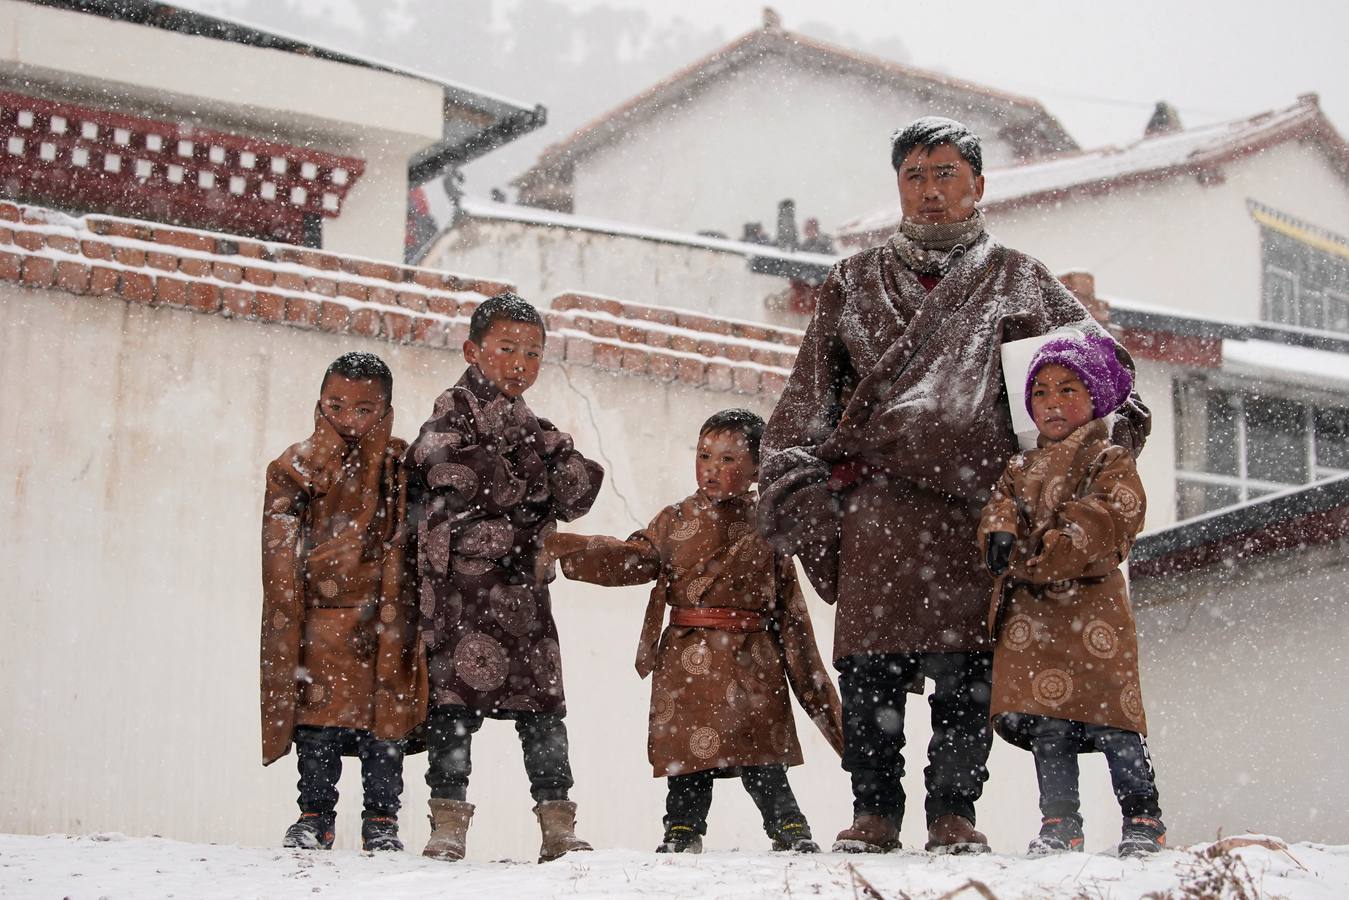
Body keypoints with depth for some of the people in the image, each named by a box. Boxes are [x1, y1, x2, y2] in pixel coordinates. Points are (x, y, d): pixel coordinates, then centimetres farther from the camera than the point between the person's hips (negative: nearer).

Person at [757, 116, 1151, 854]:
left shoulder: (1016, 281, 18)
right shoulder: (855, 282, 21)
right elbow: (810, 393, 20)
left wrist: (1115, 421, -1)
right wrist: (797, 482, 10)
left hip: (977, 497, 0)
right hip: (877, 496, 1)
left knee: (966, 669, -4)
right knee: (870, 663, -7)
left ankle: (953, 812, 4)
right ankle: (874, 812, 1)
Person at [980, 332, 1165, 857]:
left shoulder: (1109, 461, 3)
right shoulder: (1021, 469, 23)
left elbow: (1107, 523, -11)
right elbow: (1000, 508, 9)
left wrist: (1040, 559, -18)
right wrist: (1001, 535, -16)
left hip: (1091, 607, -5)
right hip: (1030, 616, 5)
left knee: (1109, 719, -9)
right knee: (1044, 718, 1)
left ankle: (1143, 819, -2)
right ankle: (1060, 823, 7)